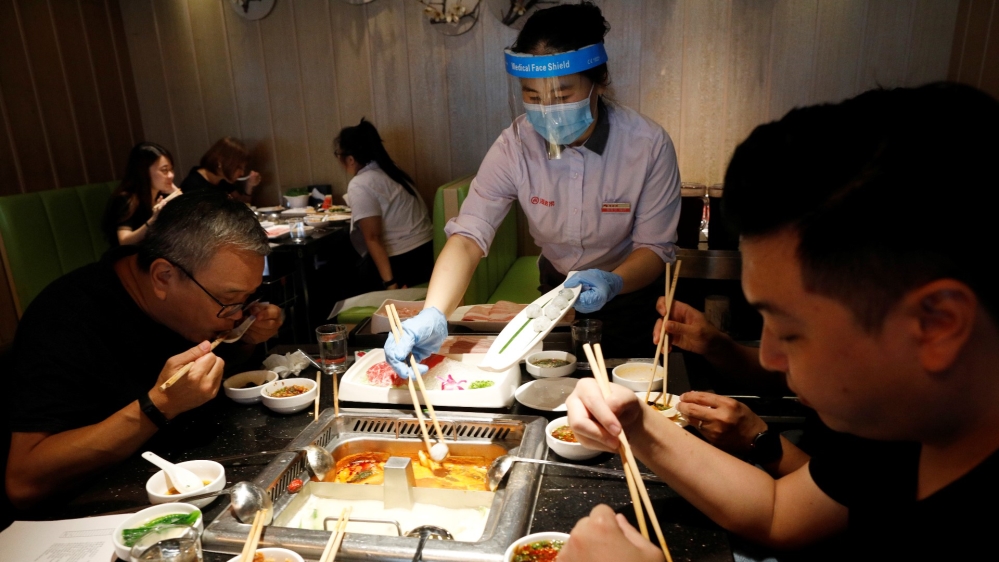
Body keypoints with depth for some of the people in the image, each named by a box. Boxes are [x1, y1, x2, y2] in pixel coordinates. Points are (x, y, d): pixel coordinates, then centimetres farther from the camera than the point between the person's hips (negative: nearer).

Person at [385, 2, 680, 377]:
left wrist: (613, 283, -43)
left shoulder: (648, 145, -27)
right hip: (557, 287, 2)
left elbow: (656, 247, -21)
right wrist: (433, 314, -48)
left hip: (630, 288, -1)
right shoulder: (514, 145, -23)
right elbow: (468, 235, -30)